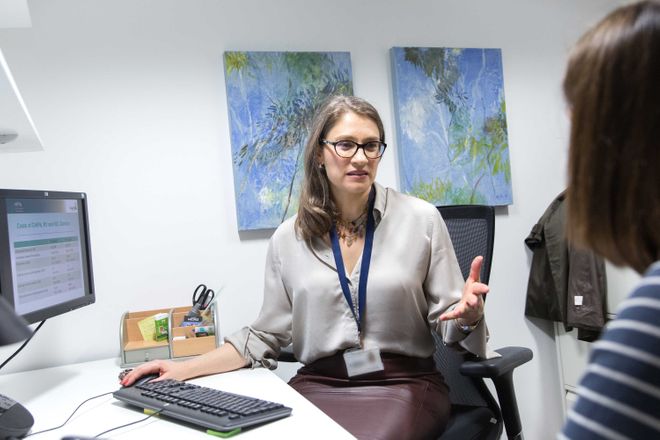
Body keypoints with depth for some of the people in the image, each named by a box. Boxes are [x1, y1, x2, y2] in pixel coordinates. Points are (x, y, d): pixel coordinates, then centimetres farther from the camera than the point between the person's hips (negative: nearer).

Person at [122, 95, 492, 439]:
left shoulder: (420, 218, -2)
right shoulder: (289, 238, 3)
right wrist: (183, 370, 1)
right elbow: (267, 335, 9)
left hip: (404, 385, -1)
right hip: (318, 386, 2)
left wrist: (468, 313, -21)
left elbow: (448, 322, 2)